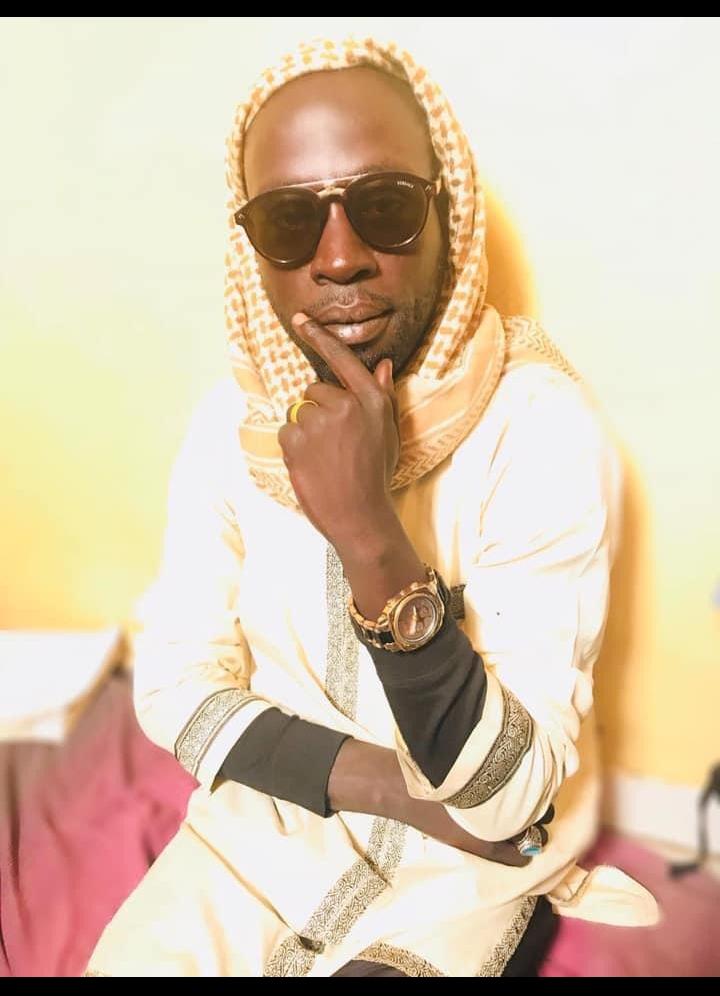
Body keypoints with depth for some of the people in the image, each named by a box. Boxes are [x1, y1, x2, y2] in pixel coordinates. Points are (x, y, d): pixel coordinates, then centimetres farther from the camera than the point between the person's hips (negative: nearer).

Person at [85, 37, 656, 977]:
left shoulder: (543, 422, -22)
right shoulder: (233, 418, -8)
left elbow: (505, 795, -24)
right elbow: (175, 685, -6)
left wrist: (372, 540, -37)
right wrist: (390, 779, -19)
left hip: (462, 866, -2)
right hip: (259, 828, 3)